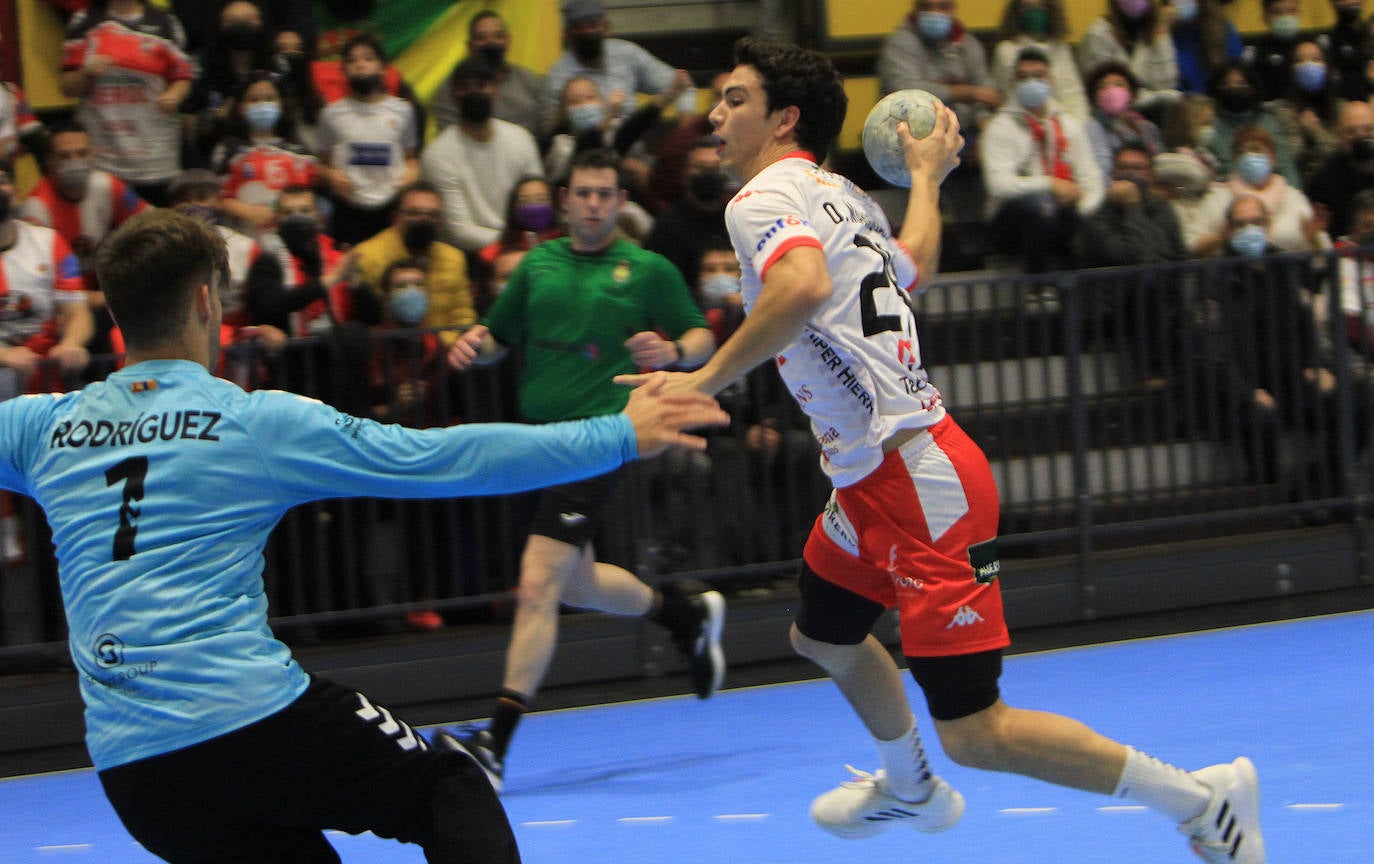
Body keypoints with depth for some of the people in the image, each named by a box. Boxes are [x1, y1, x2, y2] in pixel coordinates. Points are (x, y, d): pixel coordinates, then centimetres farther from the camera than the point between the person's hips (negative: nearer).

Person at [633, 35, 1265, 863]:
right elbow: (914, 267, 34)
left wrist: (706, 379, -30)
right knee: (823, 633, 31)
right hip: (877, 476, 10)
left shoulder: (764, 197, -14)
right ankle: (908, 787, 54)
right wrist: (927, 177, 49)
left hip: (917, 481, -10)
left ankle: (1202, 798, -3)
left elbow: (803, 287, -36)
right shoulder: (842, 196, 13)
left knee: (975, 732, -8)